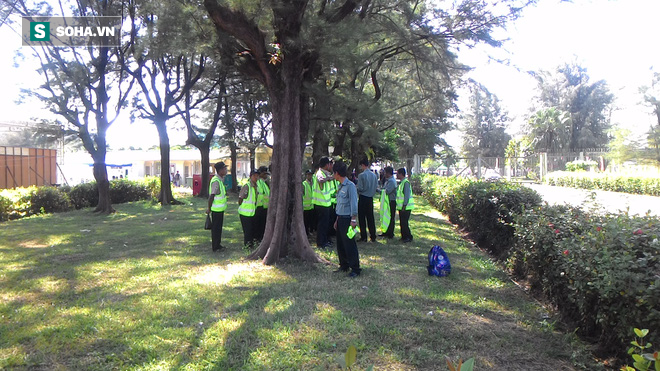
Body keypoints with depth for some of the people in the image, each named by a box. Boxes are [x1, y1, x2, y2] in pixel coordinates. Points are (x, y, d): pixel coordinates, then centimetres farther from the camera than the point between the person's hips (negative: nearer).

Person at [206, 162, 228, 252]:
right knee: (216, 228, 1)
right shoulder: (216, 181, -22)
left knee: (218, 227, 18)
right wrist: (209, 208, -17)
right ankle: (215, 247, 11)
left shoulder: (220, 179, 10)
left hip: (220, 208, 10)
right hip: (216, 209, -10)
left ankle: (217, 244, 29)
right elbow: (211, 196, -22)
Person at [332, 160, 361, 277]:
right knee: (340, 244, 14)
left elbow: (354, 203, -16)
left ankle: (355, 269, 4)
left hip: (347, 219, -9)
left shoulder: (350, 185, -14)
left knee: (349, 245, -4)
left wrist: (353, 220, -17)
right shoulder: (340, 186, 13)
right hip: (340, 218, 9)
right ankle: (344, 266, 26)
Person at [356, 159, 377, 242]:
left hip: (363, 198, -5)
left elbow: (360, 188, -16)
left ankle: (363, 237, 5)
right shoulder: (374, 175, 3)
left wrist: (357, 191, 4)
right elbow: (376, 186, 7)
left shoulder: (361, 175, -14)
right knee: (370, 217, 11)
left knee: (362, 218, 3)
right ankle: (373, 237, 14)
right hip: (370, 198, 5)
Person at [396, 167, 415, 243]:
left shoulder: (406, 183, -16)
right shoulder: (401, 183, 15)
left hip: (406, 207, -10)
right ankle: (404, 236, 20)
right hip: (401, 207, 10)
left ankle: (409, 237, 2)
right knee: (402, 223, 12)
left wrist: (404, 206, -22)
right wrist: (399, 206, 18)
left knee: (404, 223, -6)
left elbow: (407, 195, -21)